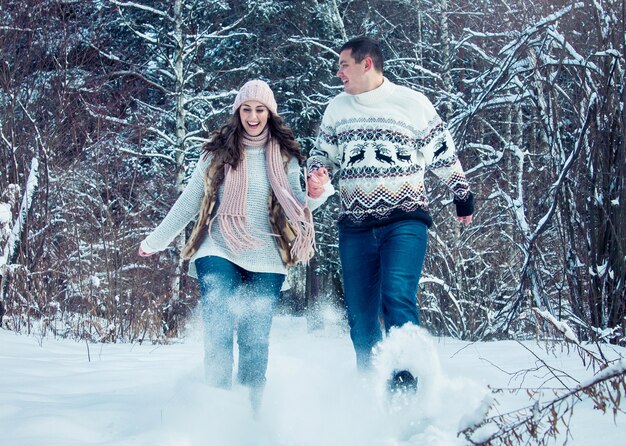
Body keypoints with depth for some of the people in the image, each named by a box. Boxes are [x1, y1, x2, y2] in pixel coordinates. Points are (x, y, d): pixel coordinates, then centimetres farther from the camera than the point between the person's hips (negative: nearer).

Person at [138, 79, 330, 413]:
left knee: (254, 339, 1)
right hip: (219, 252, 0)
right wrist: (155, 241, 17)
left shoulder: (284, 155, 7)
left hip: (265, 261, 1)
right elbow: (189, 201, 13)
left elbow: (294, 205, 1)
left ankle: (251, 409, 11)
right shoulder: (217, 151, 6)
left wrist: (315, 195, -22)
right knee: (219, 332, -15)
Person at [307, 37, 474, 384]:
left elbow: (443, 154, 14)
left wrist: (463, 194, 22)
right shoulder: (337, 108, 13)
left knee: (397, 299, -23)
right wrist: (317, 175, 0)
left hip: (405, 221, -4)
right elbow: (322, 153, 23)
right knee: (360, 317, 3)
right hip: (355, 226, 4)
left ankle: (408, 388, -21)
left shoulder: (412, 103, 3)